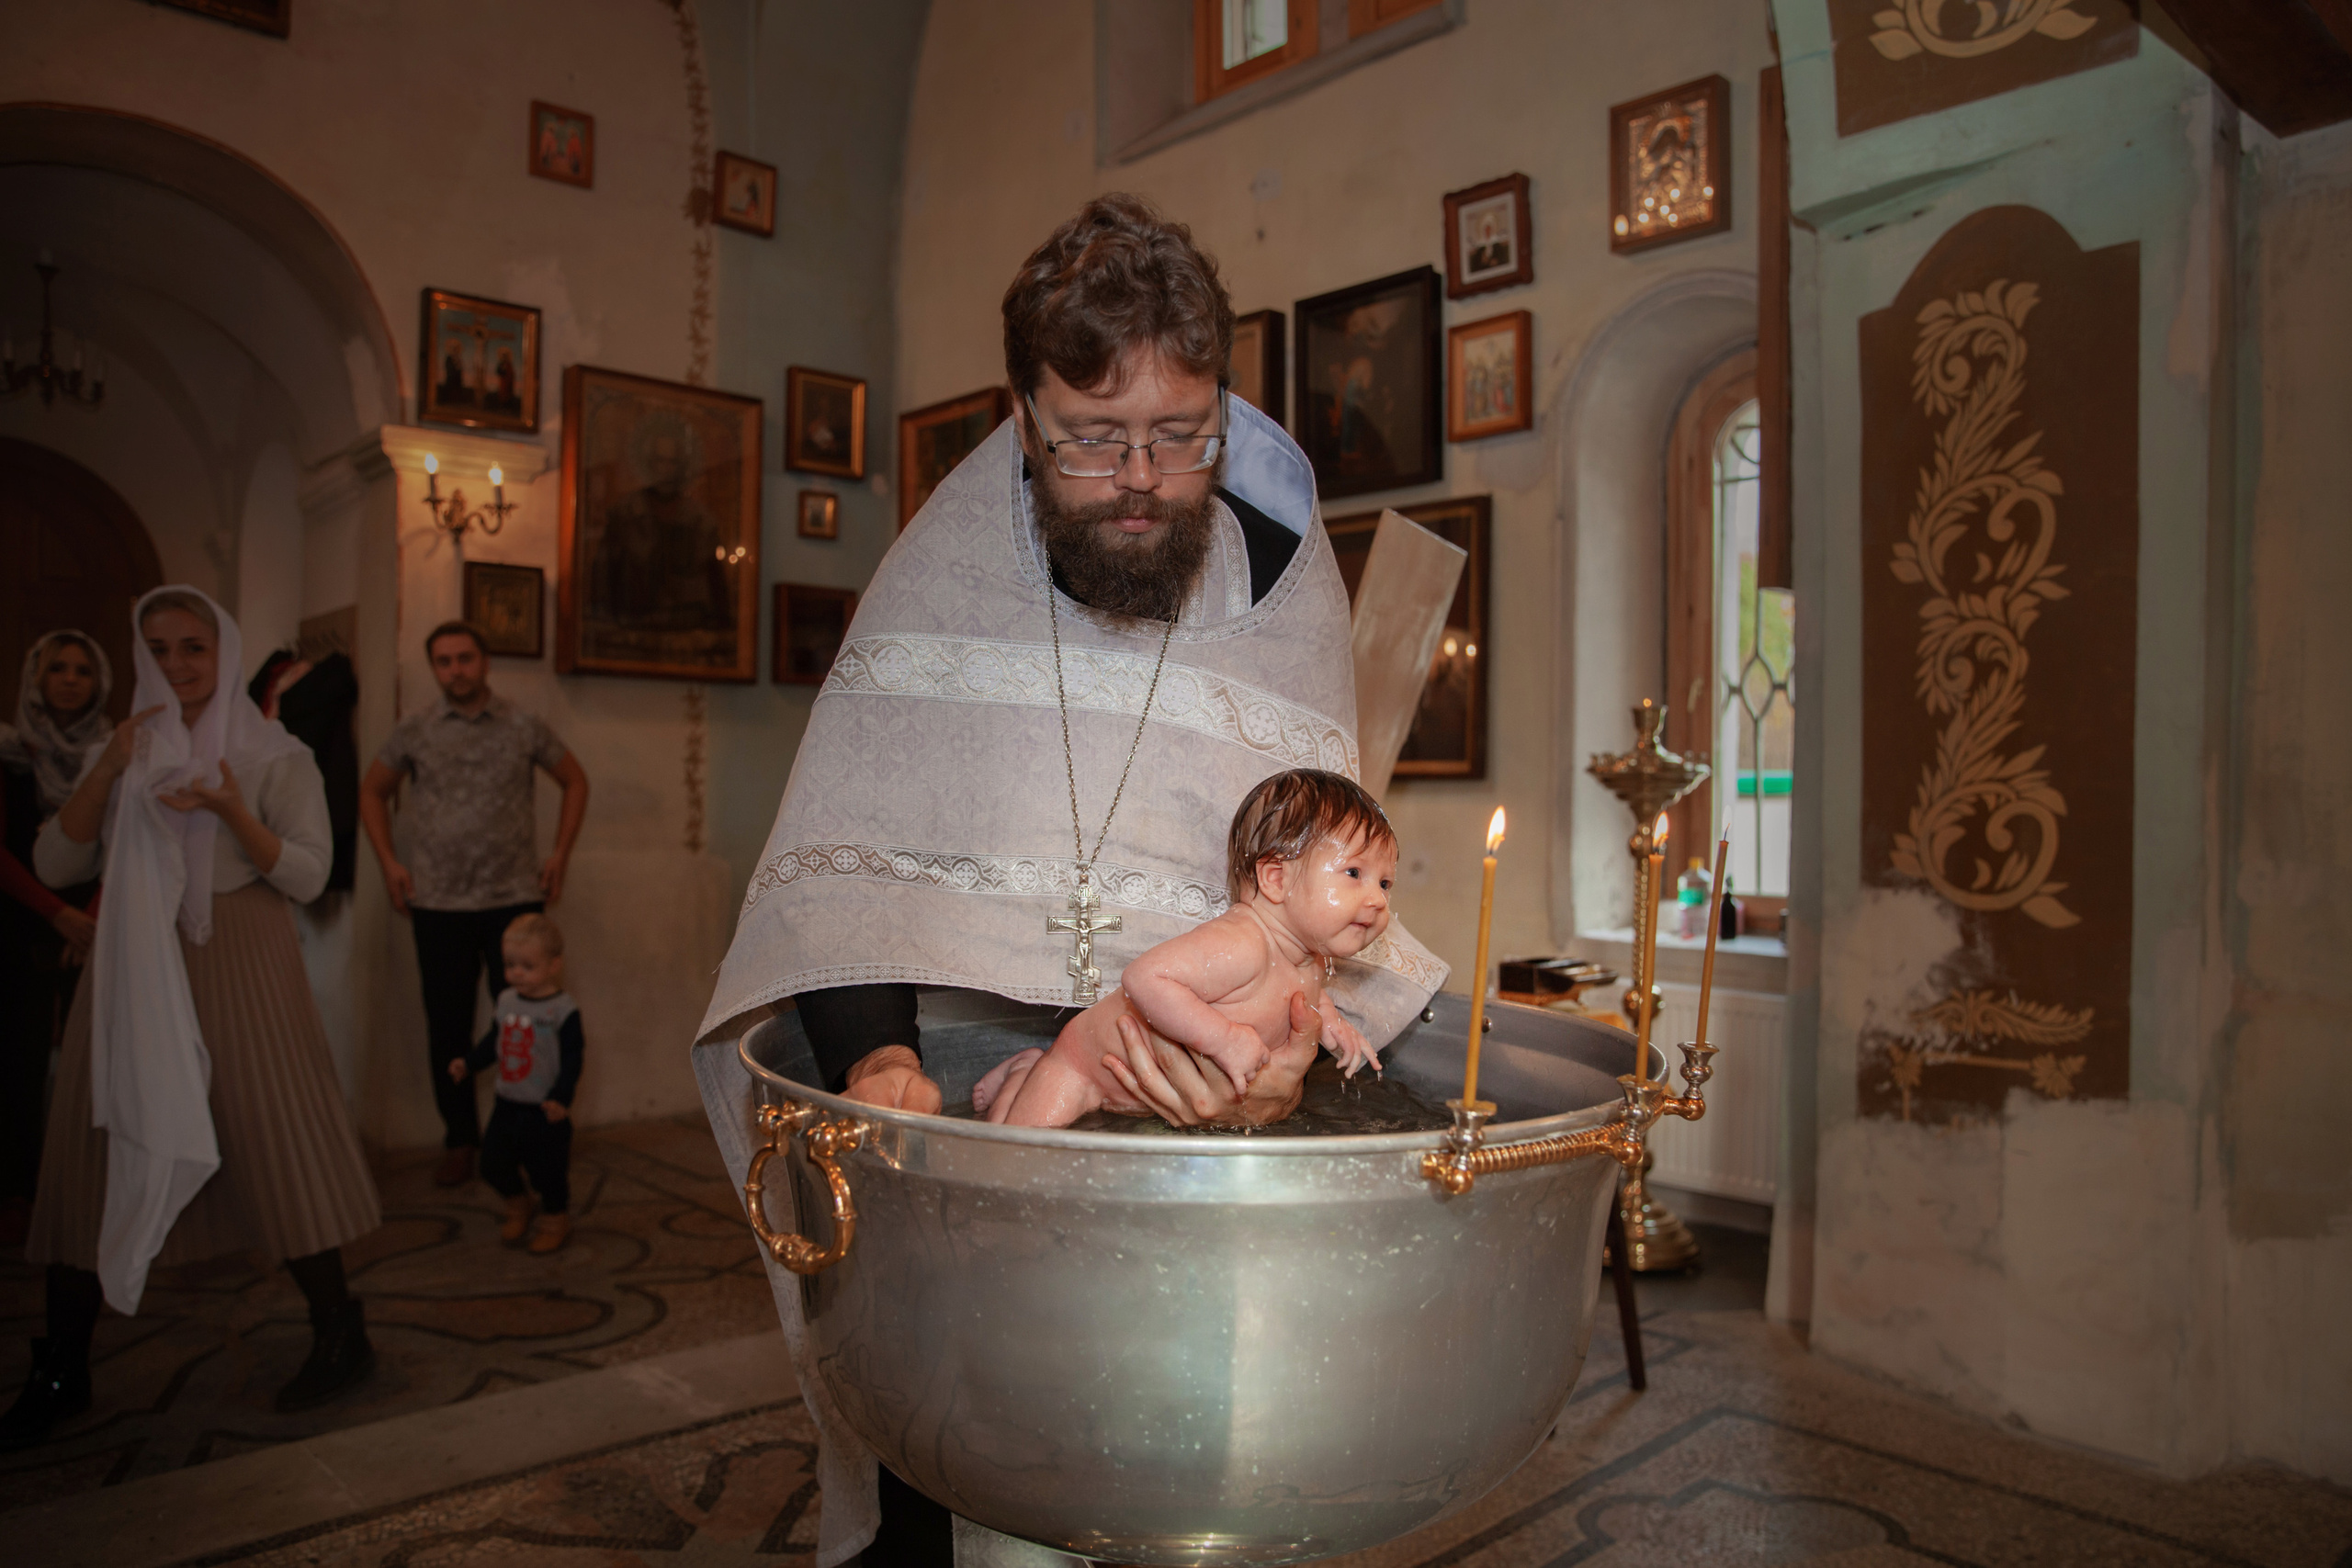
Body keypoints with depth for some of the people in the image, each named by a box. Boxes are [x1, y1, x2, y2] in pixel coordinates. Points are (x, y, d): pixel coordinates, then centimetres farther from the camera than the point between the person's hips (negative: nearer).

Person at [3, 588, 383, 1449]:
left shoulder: (275, 756, 0)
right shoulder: (124, 751, 12)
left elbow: (308, 875, -7)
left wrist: (231, 811, -22)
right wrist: (106, 771, -9)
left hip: (239, 965, -4)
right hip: (134, 969, 4)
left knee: (272, 1143, -4)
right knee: (101, 1152, 4)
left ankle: (339, 1335, 9)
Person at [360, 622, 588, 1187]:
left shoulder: (523, 727, 2)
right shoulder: (414, 731, 4)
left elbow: (576, 781, 12)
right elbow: (372, 791, 16)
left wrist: (560, 855, 5)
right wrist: (388, 861, 6)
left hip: (516, 897, -1)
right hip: (438, 905, 1)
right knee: (448, 1027, 7)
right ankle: (460, 1140, 21)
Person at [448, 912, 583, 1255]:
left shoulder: (564, 1010, -16)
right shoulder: (506, 1001, 4)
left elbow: (572, 1058, -16)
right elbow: (494, 1041, 18)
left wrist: (561, 1097, -23)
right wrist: (468, 1065, 9)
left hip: (546, 1111, -6)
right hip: (507, 1104, 6)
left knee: (548, 1168, 4)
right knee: (493, 1163, 9)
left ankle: (555, 1220, 28)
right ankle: (517, 1205, 36)